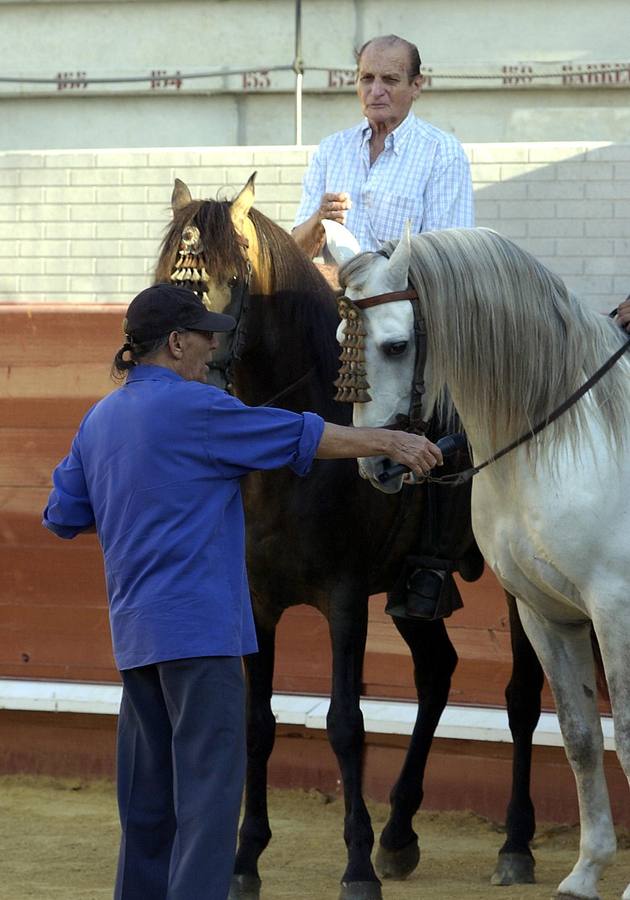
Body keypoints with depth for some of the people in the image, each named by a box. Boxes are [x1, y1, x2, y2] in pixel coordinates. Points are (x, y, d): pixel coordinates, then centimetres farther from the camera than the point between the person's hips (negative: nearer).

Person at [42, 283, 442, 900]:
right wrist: (390, 442, 3)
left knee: (149, 791, 12)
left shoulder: (99, 420, 12)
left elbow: (64, 516, 19)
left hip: (134, 633, 8)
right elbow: (299, 438, -6)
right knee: (209, 781, -9)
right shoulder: (192, 408, -10)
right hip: (198, 624, -8)